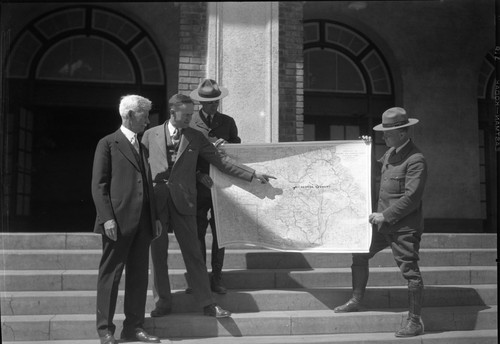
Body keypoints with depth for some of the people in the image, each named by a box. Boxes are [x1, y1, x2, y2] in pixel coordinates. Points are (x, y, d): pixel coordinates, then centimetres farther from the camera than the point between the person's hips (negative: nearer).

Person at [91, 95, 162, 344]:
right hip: (118, 221, -6)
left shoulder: (143, 147, 20)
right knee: (111, 274, 1)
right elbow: (98, 185, -5)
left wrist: (155, 216, 13)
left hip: (143, 222, 7)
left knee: (139, 276, 8)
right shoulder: (108, 144, 0)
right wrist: (107, 217, -14)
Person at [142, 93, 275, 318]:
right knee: (158, 255, 6)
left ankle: (207, 303, 9)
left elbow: (221, 161, 7)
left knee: (193, 253, 1)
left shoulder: (195, 137, 8)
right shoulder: (151, 135, 7)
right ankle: (162, 303, 19)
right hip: (155, 201, 1)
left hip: (183, 202, 0)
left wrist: (253, 174, 3)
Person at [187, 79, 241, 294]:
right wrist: (199, 175, -13)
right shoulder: (189, 123, 1)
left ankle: (216, 278, 15)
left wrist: (226, 145, -8)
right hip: (198, 185, -2)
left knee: (220, 232, 5)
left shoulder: (228, 122, 9)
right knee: (197, 233, 1)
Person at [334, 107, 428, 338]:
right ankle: (356, 301, 26)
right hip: (384, 222, 9)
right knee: (360, 254, 12)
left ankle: (415, 322, 8)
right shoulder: (390, 154, 10)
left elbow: (411, 198, -21)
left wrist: (385, 216, -19)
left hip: (404, 226, -9)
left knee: (409, 271, -2)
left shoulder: (416, 160, -16)